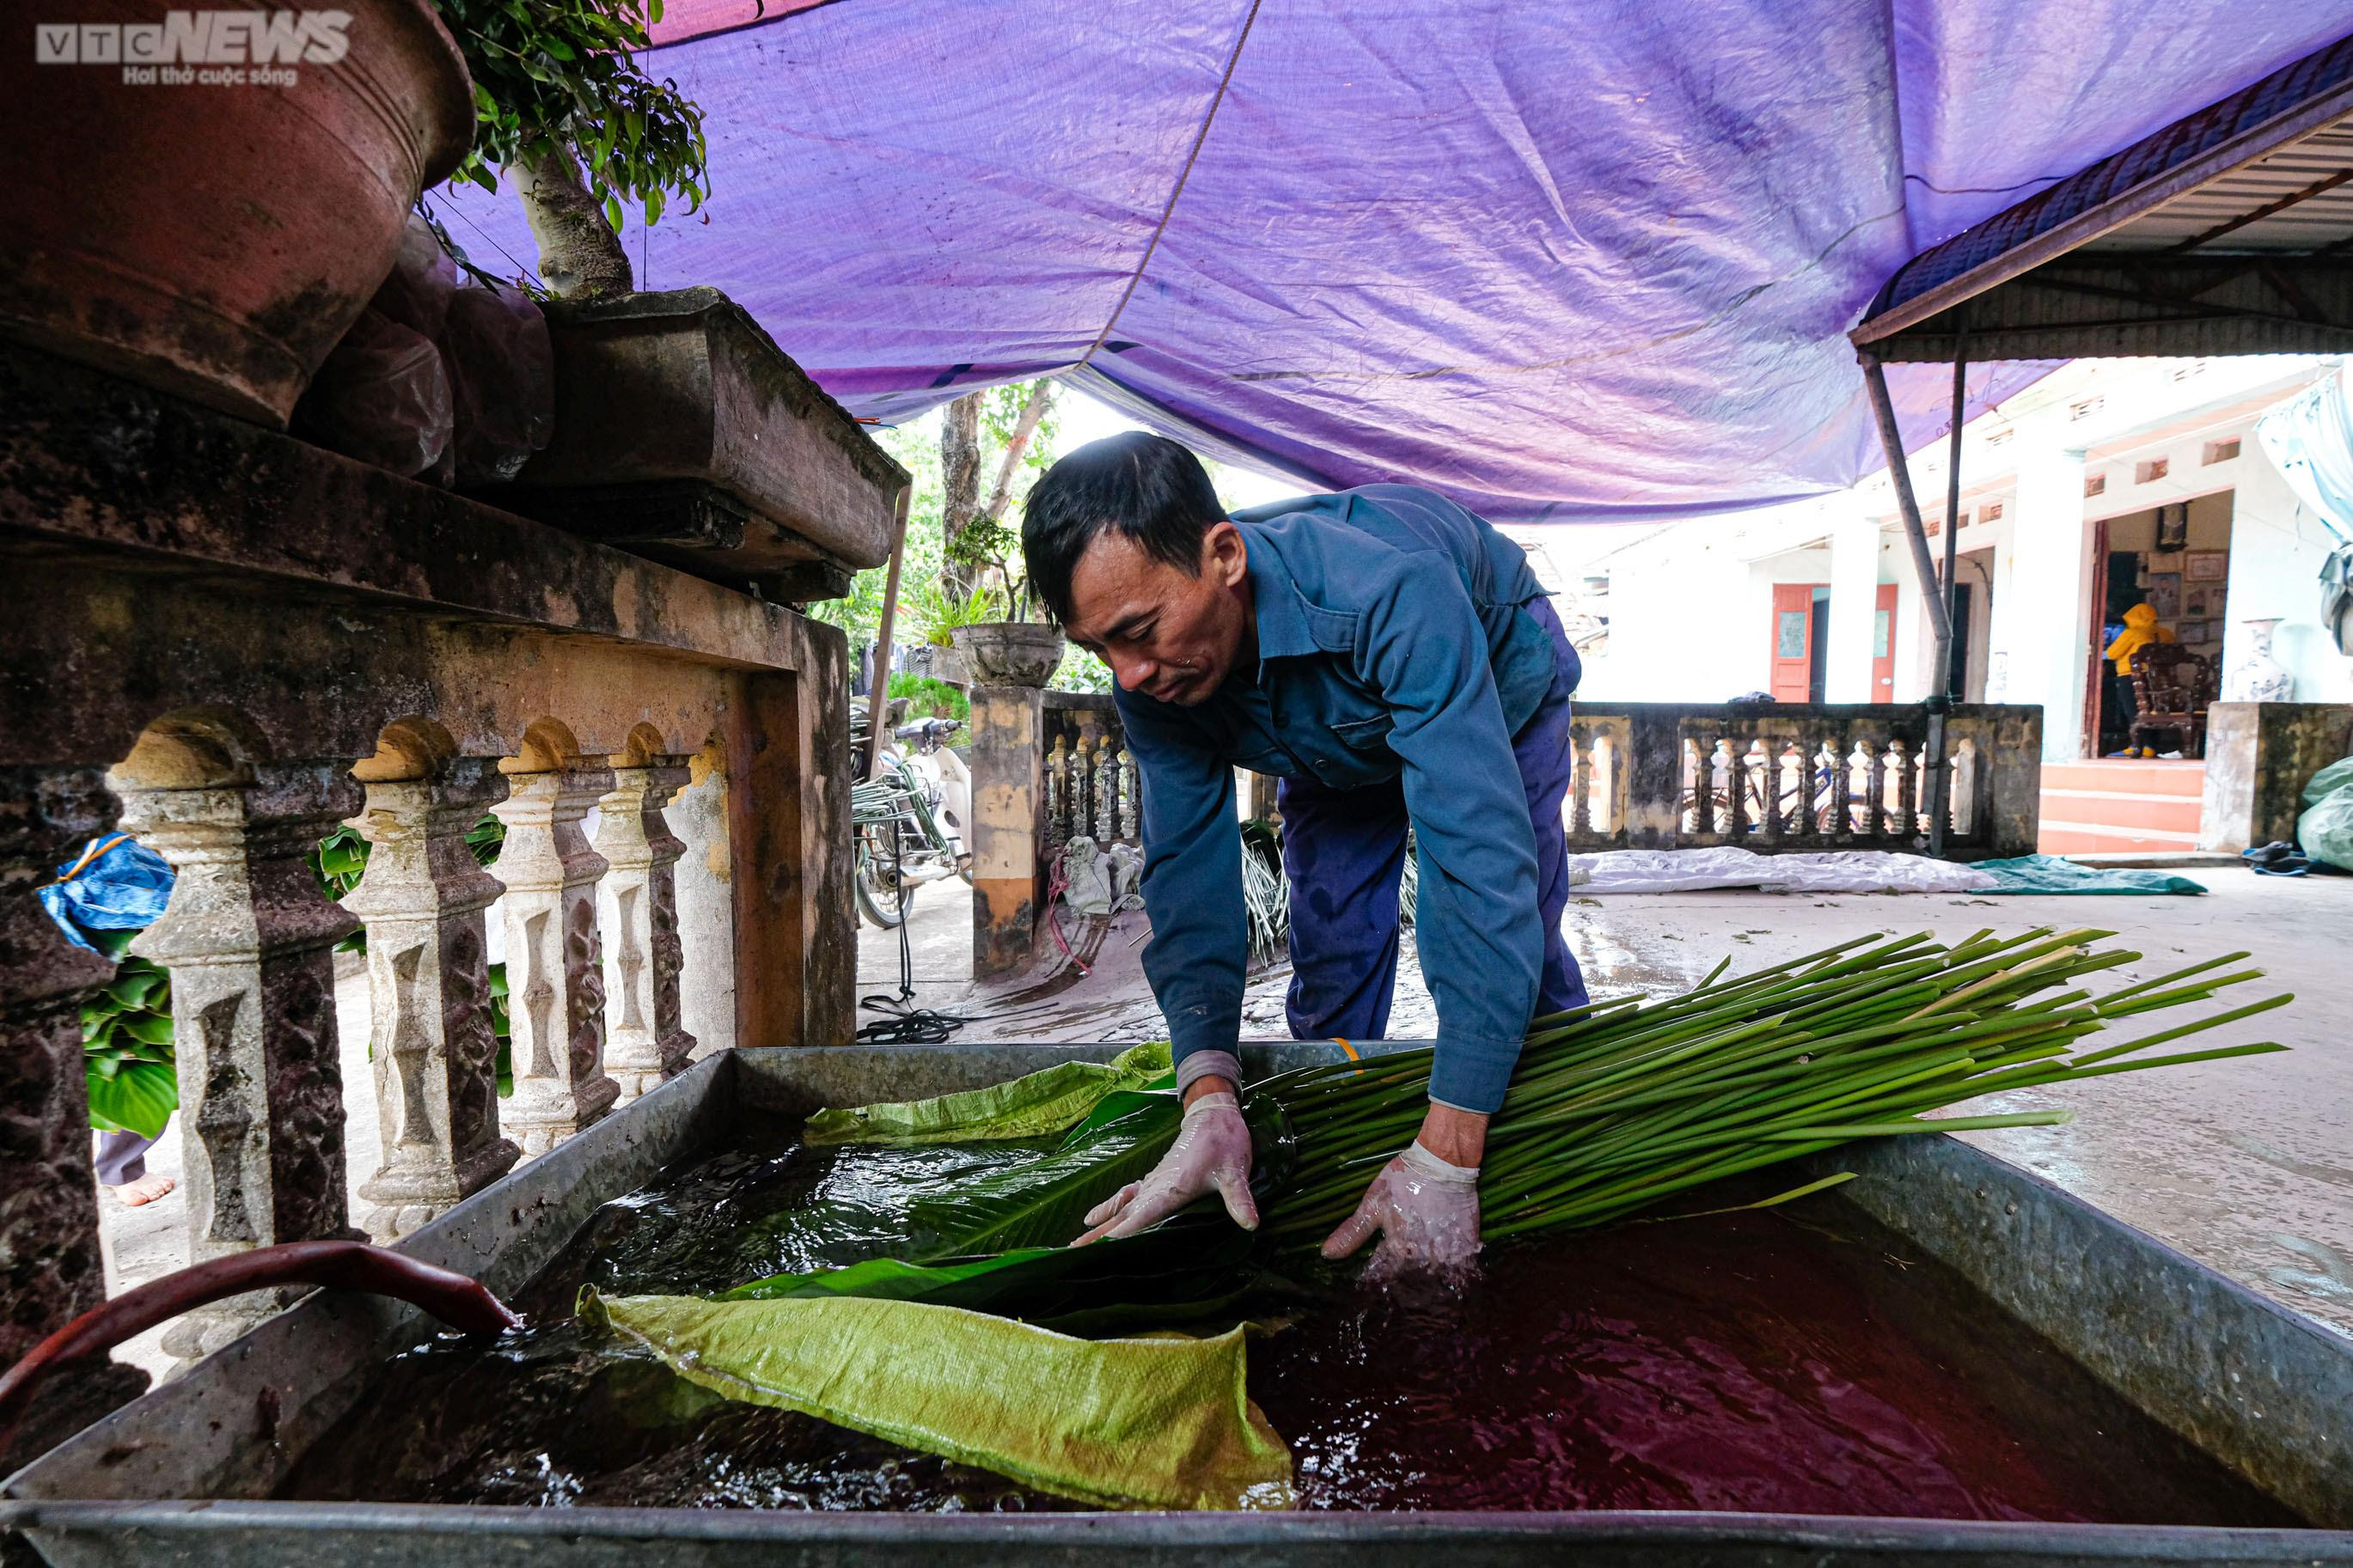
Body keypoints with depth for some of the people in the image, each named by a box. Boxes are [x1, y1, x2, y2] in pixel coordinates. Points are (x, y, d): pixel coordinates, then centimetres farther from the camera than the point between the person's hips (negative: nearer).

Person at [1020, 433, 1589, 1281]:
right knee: (1331, 971, -1)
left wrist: (1445, 1159, -53)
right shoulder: (1151, 676, -30)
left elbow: (1481, 854, -51)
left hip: (1495, 676, -3)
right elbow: (1188, 866, -28)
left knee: (1509, 938, -6)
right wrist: (1209, 1092, -43)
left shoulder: (1391, 593, -48)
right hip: (1336, 738, 4)